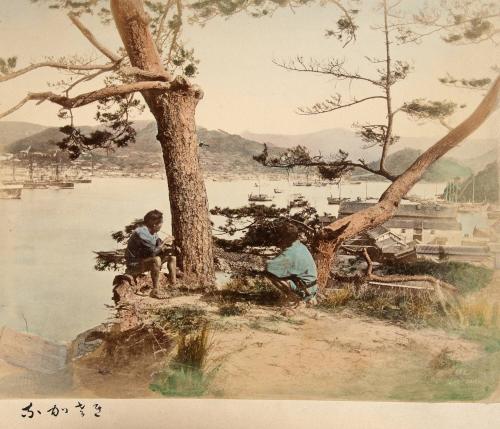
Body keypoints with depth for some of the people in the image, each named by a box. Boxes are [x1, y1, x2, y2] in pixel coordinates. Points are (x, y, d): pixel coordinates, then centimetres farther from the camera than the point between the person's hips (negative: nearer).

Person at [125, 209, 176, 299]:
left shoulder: (153, 232, 3)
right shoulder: (141, 232, -27)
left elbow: (160, 249, 7)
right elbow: (153, 251, -31)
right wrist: (164, 242, -19)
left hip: (145, 259, 10)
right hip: (134, 265, -10)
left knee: (171, 256, 7)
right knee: (156, 260, -35)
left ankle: (174, 284, 2)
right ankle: (155, 291, -28)